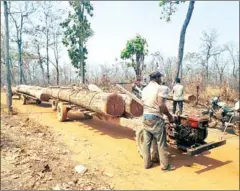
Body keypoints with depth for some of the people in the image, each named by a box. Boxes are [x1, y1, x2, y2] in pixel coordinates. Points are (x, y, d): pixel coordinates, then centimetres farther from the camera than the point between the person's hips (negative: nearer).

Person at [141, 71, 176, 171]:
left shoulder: (144, 89, 11)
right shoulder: (158, 87, -9)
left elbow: (144, 104, 9)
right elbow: (161, 105, -17)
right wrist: (169, 116, -7)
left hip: (145, 117, 7)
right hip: (156, 118, -7)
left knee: (146, 142, 12)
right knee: (161, 143, 4)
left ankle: (147, 163, 21)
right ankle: (165, 165, 14)